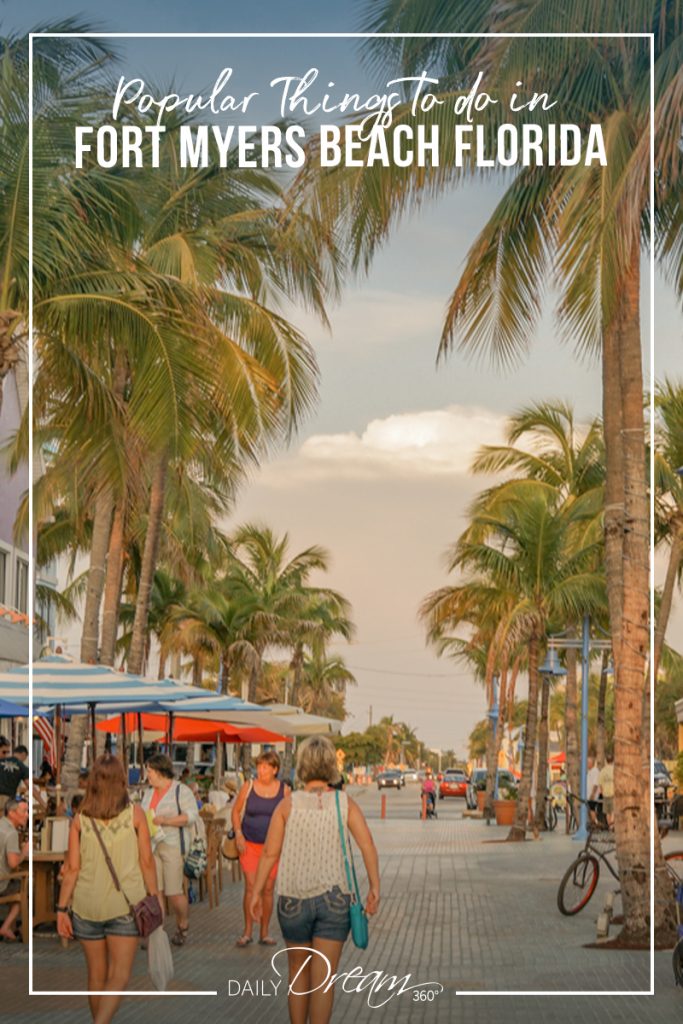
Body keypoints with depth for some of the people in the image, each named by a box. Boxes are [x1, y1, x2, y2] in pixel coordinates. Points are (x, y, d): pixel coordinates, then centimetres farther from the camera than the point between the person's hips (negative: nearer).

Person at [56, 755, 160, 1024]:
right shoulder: (135, 814, -5)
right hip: (126, 904, -2)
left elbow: (72, 868, -3)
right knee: (119, 977, -3)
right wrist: (154, 895, 9)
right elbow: (147, 861, -3)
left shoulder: (80, 819, -2)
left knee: (96, 974, 16)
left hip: (87, 905, 2)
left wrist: (62, 909, 2)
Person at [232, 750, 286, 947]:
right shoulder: (248, 787, -3)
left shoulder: (283, 790, -1)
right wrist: (238, 835, -4)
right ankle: (247, 932, 3)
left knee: (268, 888, 5)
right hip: (249, 844, -1)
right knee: (251, 887, -7)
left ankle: (264, 933, 15)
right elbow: (236, 811, 6)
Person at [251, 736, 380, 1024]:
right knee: (323, 980, 0)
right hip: (333, 899, -1)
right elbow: (367, 845, -14)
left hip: (293, 900, 1)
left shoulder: (288, 803, -4)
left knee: (298, 971, 19)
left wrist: (257, 892, 2)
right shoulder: (345, 802, -2)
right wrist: (375, 888, -12)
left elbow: (270, 853, -6)